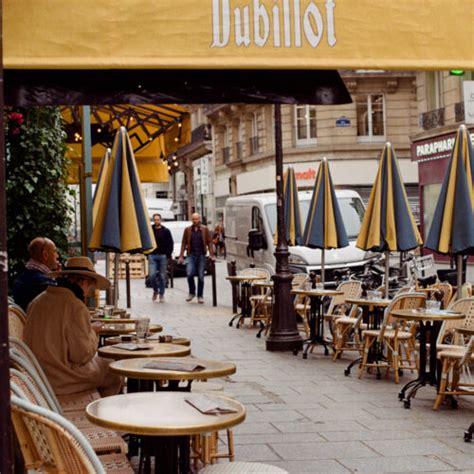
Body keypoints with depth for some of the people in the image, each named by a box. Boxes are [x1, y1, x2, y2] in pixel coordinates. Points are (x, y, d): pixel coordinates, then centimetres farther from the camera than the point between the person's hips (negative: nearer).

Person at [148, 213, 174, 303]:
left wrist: (168, 254, -7)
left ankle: (161, 294, 13)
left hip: (163, 256, 0)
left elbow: (170, 243, 4)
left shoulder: (166, 231, 4)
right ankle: (155, 290, 14)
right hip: (152, 256, 0)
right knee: (152, 275, -11)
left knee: (162, 276, 2)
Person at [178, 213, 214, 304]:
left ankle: (200, 296, 11)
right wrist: (181, 256, 2)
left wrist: (211, 254, -7)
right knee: (189, 273, -15)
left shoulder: (205, 229, 5)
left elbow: (209, 242, 3)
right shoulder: (187, 230, 7)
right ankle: (192, 292, 5)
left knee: (201, 276, 2)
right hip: (191, 255, 0)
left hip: (201, 255, 0)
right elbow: (184, 243, 7)